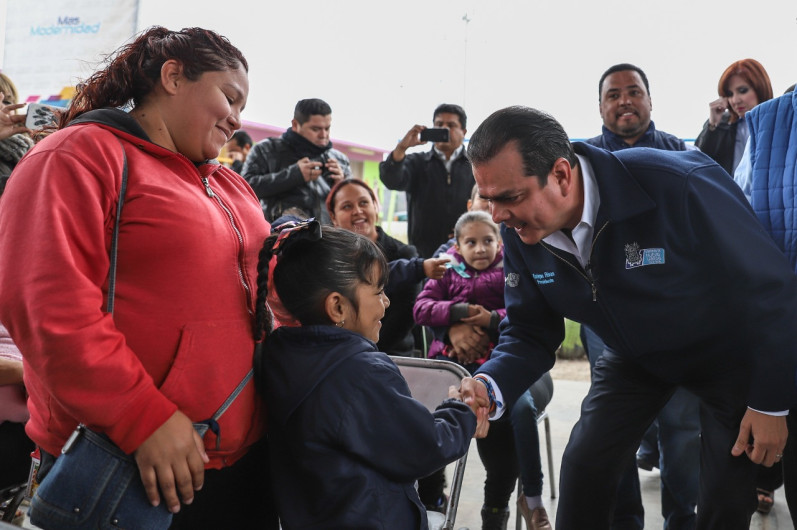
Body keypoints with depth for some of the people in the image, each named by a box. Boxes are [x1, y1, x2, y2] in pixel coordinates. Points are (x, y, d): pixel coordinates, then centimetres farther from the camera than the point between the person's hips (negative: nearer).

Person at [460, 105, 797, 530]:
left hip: (729, 353, -4)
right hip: (635, 358, 4)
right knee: (583, 465, -3)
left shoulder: (679, 186, -37)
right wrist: (490, 387, -32)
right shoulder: (519, 232, -21)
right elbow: (528, 333, -9)